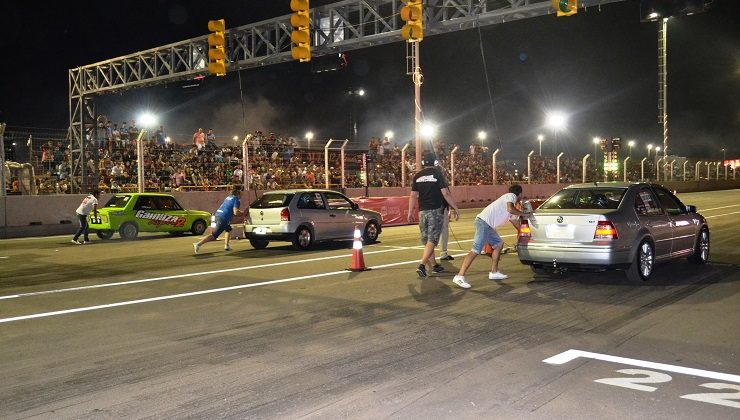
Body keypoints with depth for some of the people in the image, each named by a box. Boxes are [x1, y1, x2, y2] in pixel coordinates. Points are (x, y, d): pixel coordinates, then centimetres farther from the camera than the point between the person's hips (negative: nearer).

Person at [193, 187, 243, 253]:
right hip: (223, 219, -9)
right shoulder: (236, 200, -4)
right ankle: (198, 244, -18)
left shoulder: (228, 197, 21)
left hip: (217, 215, 9)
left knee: (228, 229, 28)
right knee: (214, 235, -9)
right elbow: (236, 212, -14)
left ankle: (226, 246, 23)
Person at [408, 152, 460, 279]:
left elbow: (413, 196, 5)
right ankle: (422, 265, -19)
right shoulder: (437, 174, -5)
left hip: (422, 211, 4)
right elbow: (446, 193, -8)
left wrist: (410, 212, 12)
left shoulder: (417, 176, 6)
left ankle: (434, 266, 21)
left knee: (426, 240, 14)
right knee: (432, 240, -4)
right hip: (435, 211, -4)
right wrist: (455, 208, -2)